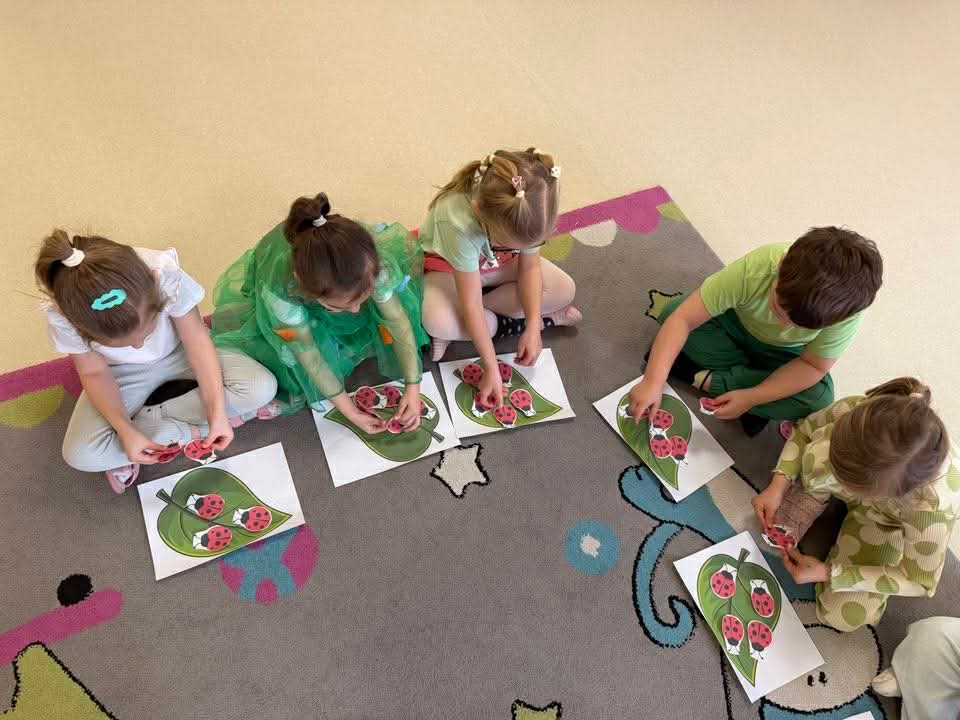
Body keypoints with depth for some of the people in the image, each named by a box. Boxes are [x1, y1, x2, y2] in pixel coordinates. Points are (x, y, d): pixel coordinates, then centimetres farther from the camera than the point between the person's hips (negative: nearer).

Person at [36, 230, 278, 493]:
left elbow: (197, 340, -23)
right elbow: (94, 372, -15)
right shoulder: (62, 316, -32)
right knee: (80, 454, -23)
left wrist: (218, 412, -28)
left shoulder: (165, 273, -36)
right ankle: (193, 429, -9)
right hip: (124, 372, 0)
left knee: (262, 387, -21)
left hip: (177, 352, 1)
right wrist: (125, 431, -28)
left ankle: (148, 419, -10)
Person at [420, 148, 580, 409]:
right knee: (437, 321, -36)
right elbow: (471, 305, -36)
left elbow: (530, 266, -14)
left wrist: (532, 328, -25)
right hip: (448, 266, -5)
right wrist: (491, 369, -32)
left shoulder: (527, 212, -29)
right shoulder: (459, 223, -42)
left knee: (565, 290, -12)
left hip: (496, 263, 5)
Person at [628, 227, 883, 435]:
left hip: (783, 353, 1)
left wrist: (752, 397, -33)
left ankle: (706, 379, -19)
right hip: (735, 323, 0)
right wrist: (653, 381, -46)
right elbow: (683, 317, -39)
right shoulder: (755, 268, -40)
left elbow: (813, 365, -21)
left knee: (818, 400, -28)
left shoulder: (846, 311, -34)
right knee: (671, 310, -28)